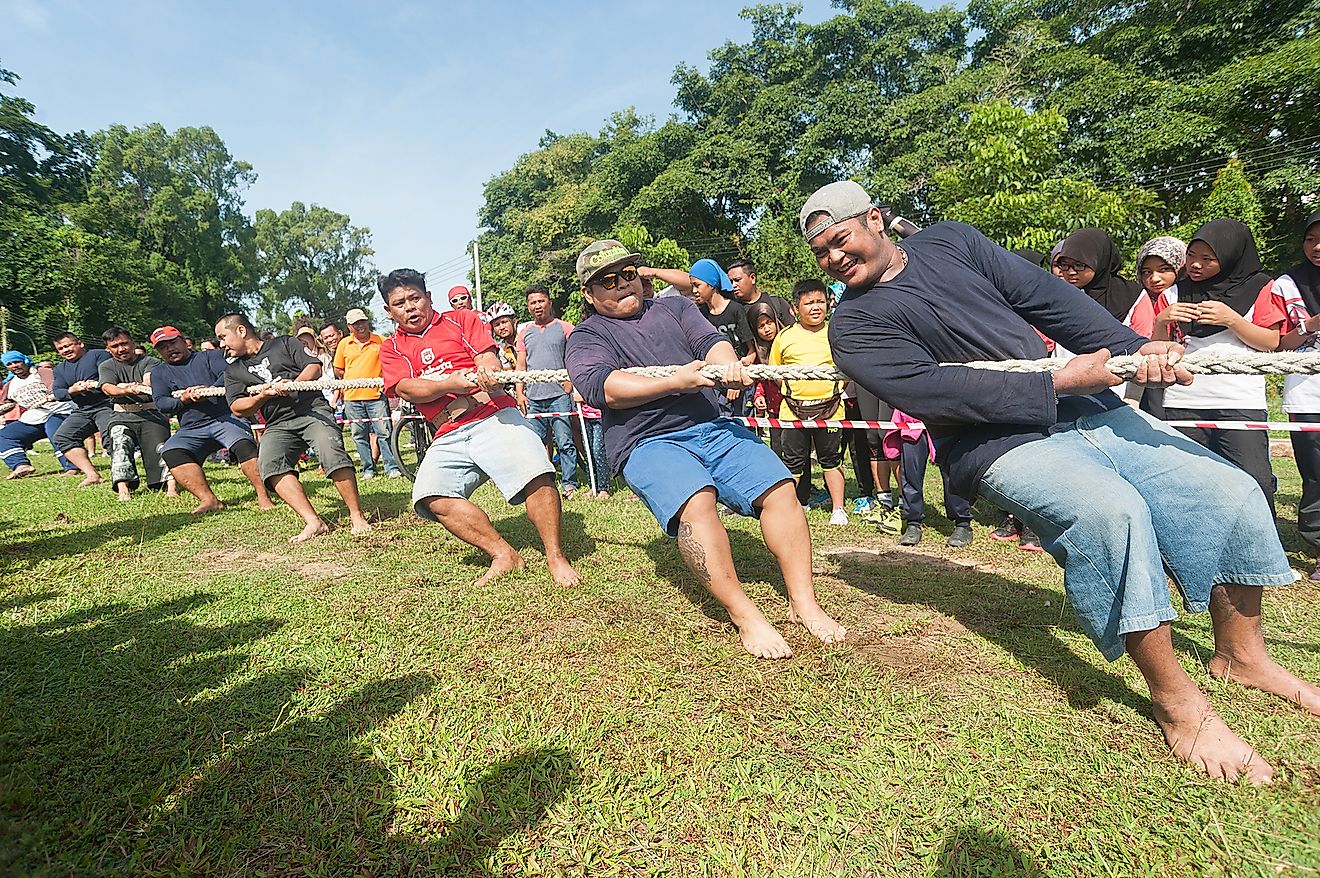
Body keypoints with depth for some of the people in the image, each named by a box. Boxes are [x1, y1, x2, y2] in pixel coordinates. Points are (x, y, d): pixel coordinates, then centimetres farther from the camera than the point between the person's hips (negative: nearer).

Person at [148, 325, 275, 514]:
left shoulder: (210, 356, 14)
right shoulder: (159, 373, 21)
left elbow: (227, 375, -6)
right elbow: (161, 403, 8)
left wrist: (210, 390, -25)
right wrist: (182, 400, -13)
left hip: (226, 419, -3)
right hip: (191, 430, 3)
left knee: (244, 445, -32)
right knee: (170, 451, -26)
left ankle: (263, 497, -33)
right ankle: (209, 499, -31)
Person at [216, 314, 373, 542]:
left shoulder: (284, 343, 16)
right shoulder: (233, 371, 23)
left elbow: (315, 367, 4)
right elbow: (237, 409, 12)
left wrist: (292, 385, -13)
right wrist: (262, 396, -7)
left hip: (313, 410, -3)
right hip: (278, 425, 4)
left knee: (331, 451, -31)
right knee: (268, 463, -27)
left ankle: (357, 517, -25)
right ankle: (313, 522, -31)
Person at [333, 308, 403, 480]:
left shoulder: (380, 341, 3)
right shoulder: (344, 344, 8)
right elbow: (338, 370, 16)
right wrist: (354, 380, 6)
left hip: (376, 395, -2)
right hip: (352, 397, 2)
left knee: (384, 432, -4)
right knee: (359, 435, 7)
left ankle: (392, 467, 3)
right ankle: (368, 469, 17)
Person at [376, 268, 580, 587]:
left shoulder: (462, 319, 16)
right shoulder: (392, 348, 18)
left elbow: (488, 357, 1)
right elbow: (406, 389, 0)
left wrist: (487, 372, -25)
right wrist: (452, 383, -19)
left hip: (494, 415, -2)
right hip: (449, 437, 3)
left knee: (534, 473, -26)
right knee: (431, 497, -21)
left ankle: (555, 557, -10)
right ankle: (504, 555, -11)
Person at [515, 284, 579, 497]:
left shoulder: (564, 328, 6)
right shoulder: (524, 332, 17)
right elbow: (520, 365, 16)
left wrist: (571, 383, -9)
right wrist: (519, 392, 7)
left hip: (559, 395, -4)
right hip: (533, 398, 4)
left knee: (565, 442, -4)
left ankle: (569, 484, 4)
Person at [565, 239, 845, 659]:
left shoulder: (674, 307, 22)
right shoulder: (586, 337, 9)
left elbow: (710, 339, 4)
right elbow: (600, 386, -11)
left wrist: (727, 360, -21)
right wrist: (674, 383, -20)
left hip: (713, 427, 5)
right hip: (647, 442, -4)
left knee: (781, 488, -13)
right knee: (696, 502, -32)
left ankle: (803, 603, -5)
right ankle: (745, 616, -23)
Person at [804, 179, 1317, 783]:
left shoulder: (949, 242, 12)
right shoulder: (855, 327, -5)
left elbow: (1043, 296, 5)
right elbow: (935, 391, -17)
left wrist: (1134, 347, -8)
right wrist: (1060, 380, -19)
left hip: (1085, 406, 7)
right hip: (999, 445, -6)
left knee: (1230, 491, 1)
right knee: (1108, 508, -31)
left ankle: (1241, 654, 24)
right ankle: (1176, 700, -10)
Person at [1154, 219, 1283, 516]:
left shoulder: (1259, 287, 9)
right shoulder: (1175, 293, 13)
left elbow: (1271, 343, 4)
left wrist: (1232, 319, -10)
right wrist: (1161, 321, -6)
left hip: (1242, 402, -1)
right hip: (1182, 402, 2)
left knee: (1253, 481, -6)